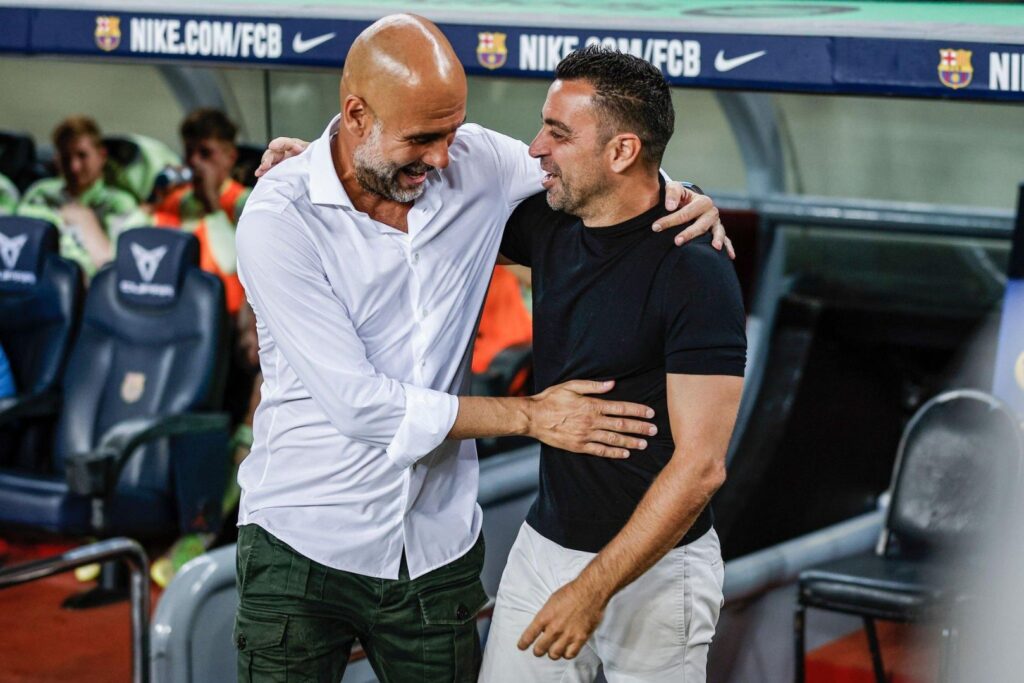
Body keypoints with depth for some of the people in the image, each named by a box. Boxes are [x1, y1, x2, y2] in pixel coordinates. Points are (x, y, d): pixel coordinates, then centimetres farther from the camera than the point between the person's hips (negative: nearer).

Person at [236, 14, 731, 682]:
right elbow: (359, 403, -19)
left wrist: (683, 194, -5)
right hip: (304, 545, -3)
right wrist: (531, 416, -14)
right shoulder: (280, 218, -15)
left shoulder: (476, 163, -3)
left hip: (438, 547, 4)